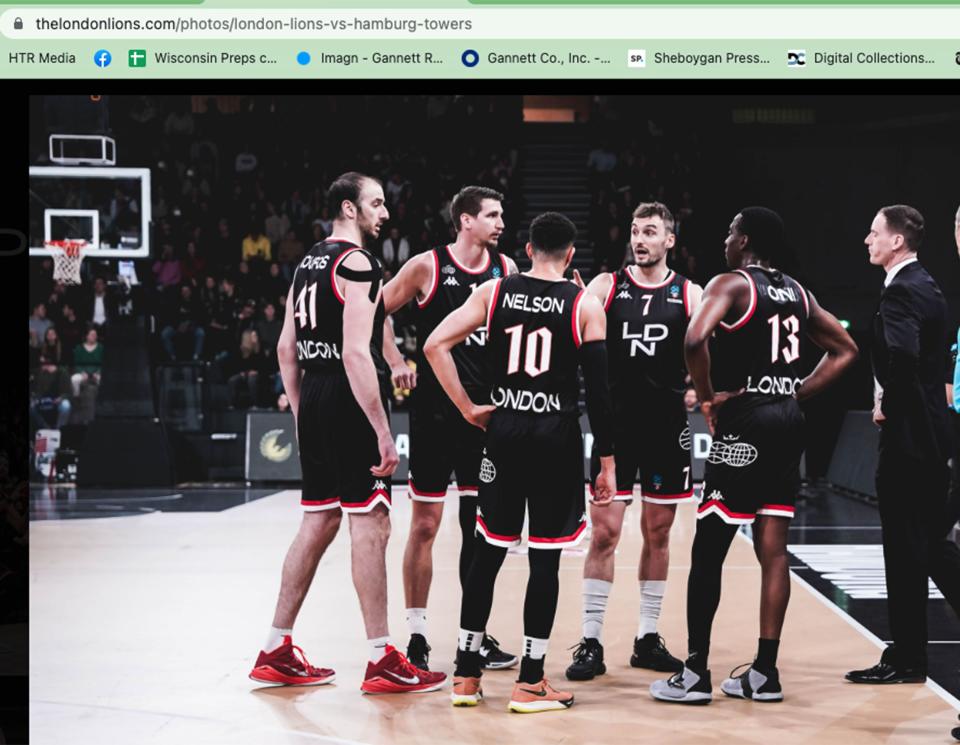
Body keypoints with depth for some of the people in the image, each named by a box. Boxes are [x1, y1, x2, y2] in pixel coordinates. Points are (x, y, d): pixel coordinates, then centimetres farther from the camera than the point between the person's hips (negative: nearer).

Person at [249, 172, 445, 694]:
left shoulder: (309, 263, 16)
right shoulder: (357, 263, -12)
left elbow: (286, 348, 18)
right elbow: (356, 353, -20)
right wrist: (383, 432, -19)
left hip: (314, 400, 9)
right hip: (348, 403, -9)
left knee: (319, 524, 14)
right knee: (370, 527, -4)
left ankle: (276, 652, 18)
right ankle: (382, 662, -1)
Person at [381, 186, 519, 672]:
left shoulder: (506, 268, 6)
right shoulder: (428, 266, -7)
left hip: (485, 410, 4)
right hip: (434, 408, -4)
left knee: (480, 525, 9)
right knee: (425, 524, 1)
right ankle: (416, 636, 10)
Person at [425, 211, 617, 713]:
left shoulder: (494, 292, 4)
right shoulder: (585, 305, -2)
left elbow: (436, 345, -3)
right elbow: (598, 389, -5)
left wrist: (468, 409, 4)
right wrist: (607, 463, -1)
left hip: (504, 430, 3)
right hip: (557, 436, -3)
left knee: (488, 552, 12)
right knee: (545, 558, 3)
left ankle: (466, 676, 16)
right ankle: (529, 684, 6)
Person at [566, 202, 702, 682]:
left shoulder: (689, 295, 4)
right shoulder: (606, 286, 2)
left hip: (667, 427, 2)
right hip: (615, 422, -1)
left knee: (658, 534, 10)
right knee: (604, 533, -4)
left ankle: (648, 638, 21)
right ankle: (591, 642, 2)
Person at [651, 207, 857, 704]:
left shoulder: (730, 284, -8)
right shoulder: (798, 293, 14)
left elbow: (695, 340, -26)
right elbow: (845, 351, 20)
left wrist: (707, 398, -12)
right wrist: (798, 393, 14)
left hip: (743, 422, -7)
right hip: (788, 422, 7)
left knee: (707, 550, 0)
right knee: (773, 549, 9)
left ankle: (695, 674, 2)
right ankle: (764, 673, 12)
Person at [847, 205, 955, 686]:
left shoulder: (901, 291, -15)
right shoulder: (926, 287, 15)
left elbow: (902, 356, -31)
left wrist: (886, 403, -15)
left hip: (907, 432, -10)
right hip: (929, 431, 10)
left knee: (906, 547, -3)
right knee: (932, 544, 13)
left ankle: (907, 657, 3)